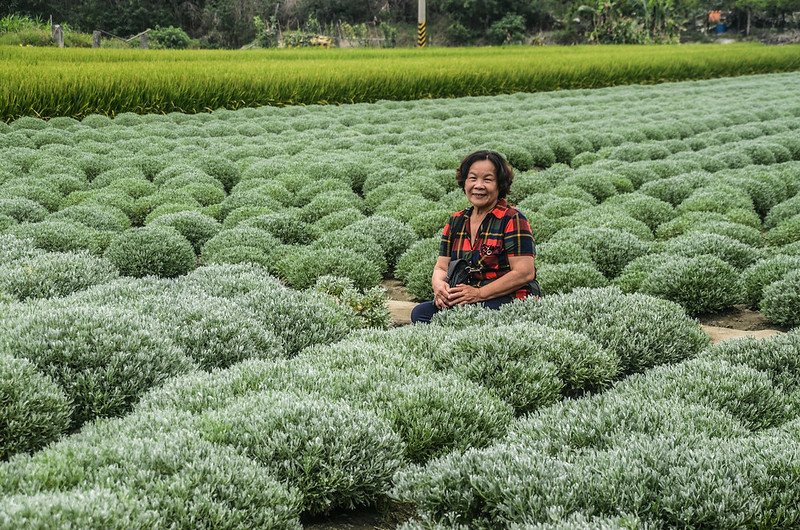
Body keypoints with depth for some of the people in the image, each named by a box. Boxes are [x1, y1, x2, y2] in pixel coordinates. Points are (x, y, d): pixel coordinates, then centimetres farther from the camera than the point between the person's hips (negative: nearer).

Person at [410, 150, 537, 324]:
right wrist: (439, 285, -13)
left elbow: (525, 273, -13)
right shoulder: (455, 222, 15)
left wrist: (478, 294, -19)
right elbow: (441, 267, 13)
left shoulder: (512, 220, -5)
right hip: (465, 301, 6)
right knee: (420, 312, -20)